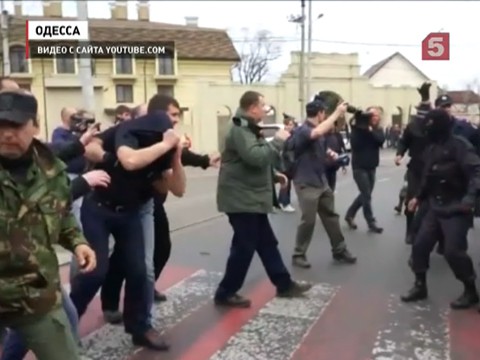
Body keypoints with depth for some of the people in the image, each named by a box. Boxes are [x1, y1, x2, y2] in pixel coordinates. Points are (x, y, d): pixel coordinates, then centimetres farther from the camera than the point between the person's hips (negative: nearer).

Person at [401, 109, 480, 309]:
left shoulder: (459, 145, -15)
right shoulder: (432, 148, 10)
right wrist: (419, 197, 22)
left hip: (456, 209, -8)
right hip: (435, 207, 8)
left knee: (453, 251, -10)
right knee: (420, 245, 6)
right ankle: (420, 286, 22)